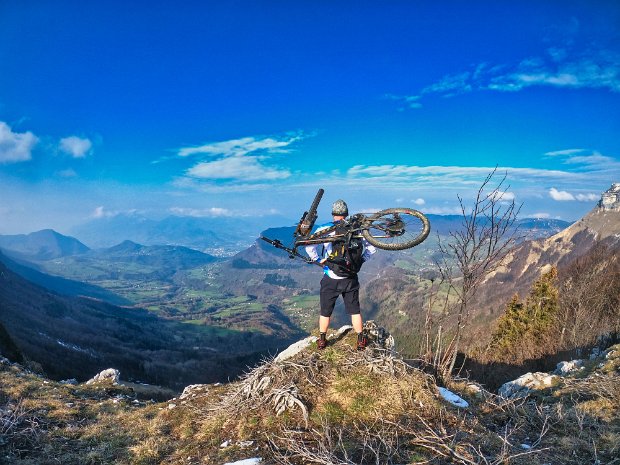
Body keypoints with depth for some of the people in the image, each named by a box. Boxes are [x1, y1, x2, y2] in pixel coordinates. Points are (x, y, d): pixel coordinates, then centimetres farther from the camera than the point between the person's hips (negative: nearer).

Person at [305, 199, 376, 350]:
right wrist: (360, 260, 10)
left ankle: (322, 340, 27)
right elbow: (372, 248, 6)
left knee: (325, 311, 15)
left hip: (331, 280, -2)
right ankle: (361, 341, 25)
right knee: (354, 310, 17)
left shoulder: (325, 229, -11)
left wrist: (319, 259, -7)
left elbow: (309, 246, -21)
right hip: (351, 279, 2)